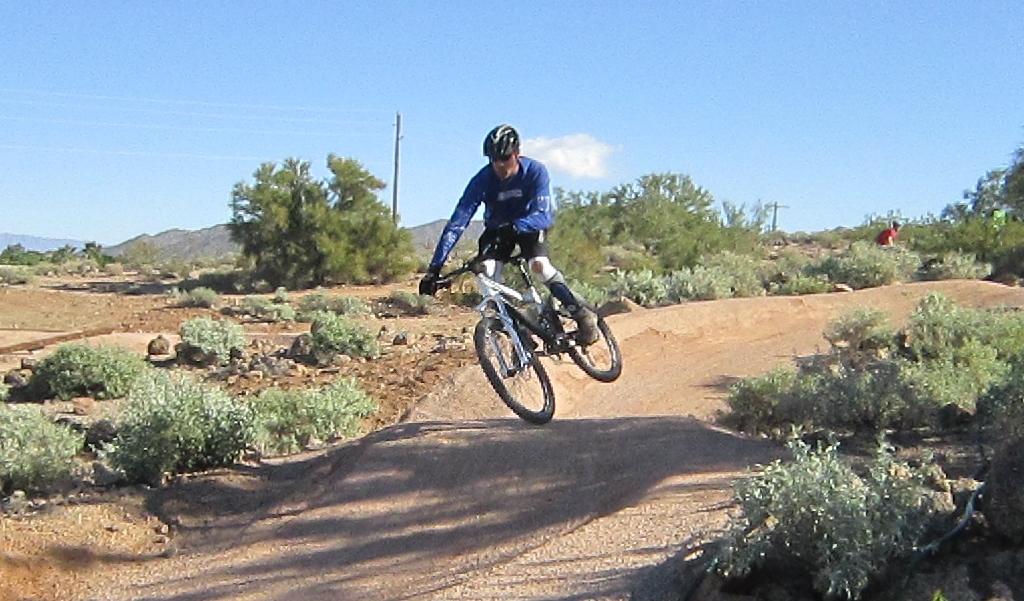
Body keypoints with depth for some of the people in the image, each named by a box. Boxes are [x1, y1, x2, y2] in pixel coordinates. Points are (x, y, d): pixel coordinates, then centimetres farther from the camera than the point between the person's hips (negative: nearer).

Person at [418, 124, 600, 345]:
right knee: (487, 273, -24)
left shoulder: (535, 171, -28)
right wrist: (435, 268, -37)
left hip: (529, 225, -2)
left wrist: (514, 227, -58)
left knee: (539, 265, -30)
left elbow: (542, 214, -36)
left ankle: (583, 316, -17)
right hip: (497, 229, 2)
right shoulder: (483, 180, -27)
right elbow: (457, 223, -30)